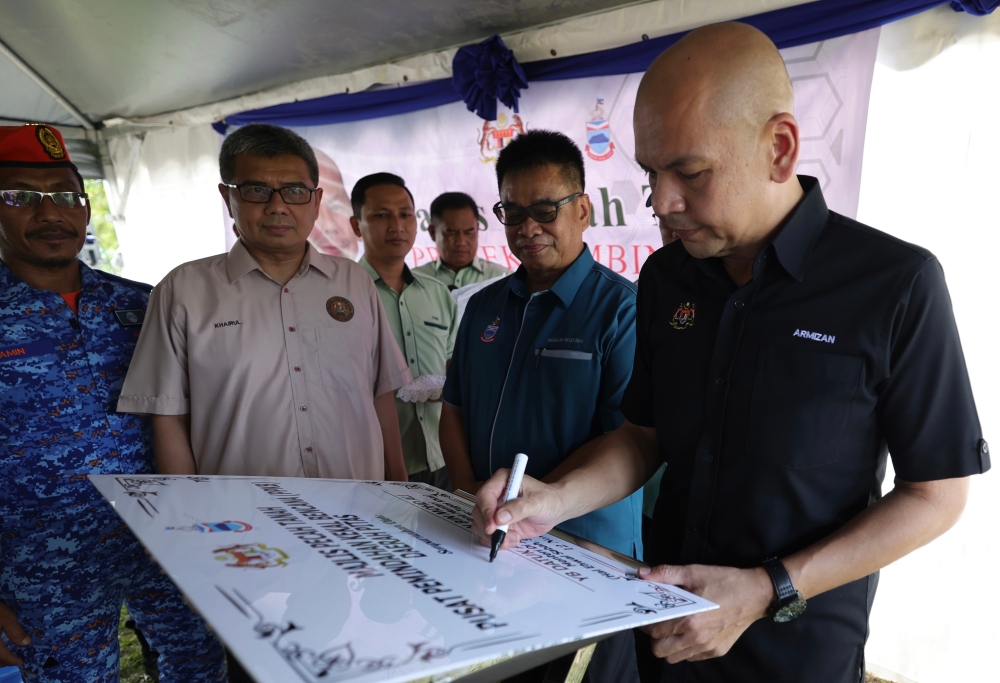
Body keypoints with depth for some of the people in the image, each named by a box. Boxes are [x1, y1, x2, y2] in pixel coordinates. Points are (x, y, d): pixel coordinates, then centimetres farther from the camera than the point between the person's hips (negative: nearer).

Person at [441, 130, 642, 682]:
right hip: (484, 546, 6)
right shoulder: (484, 305, 8)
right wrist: (472, 497, -4)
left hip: (589, 550, -5)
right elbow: (453, 409, 10)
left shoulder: (622, 307, -12)